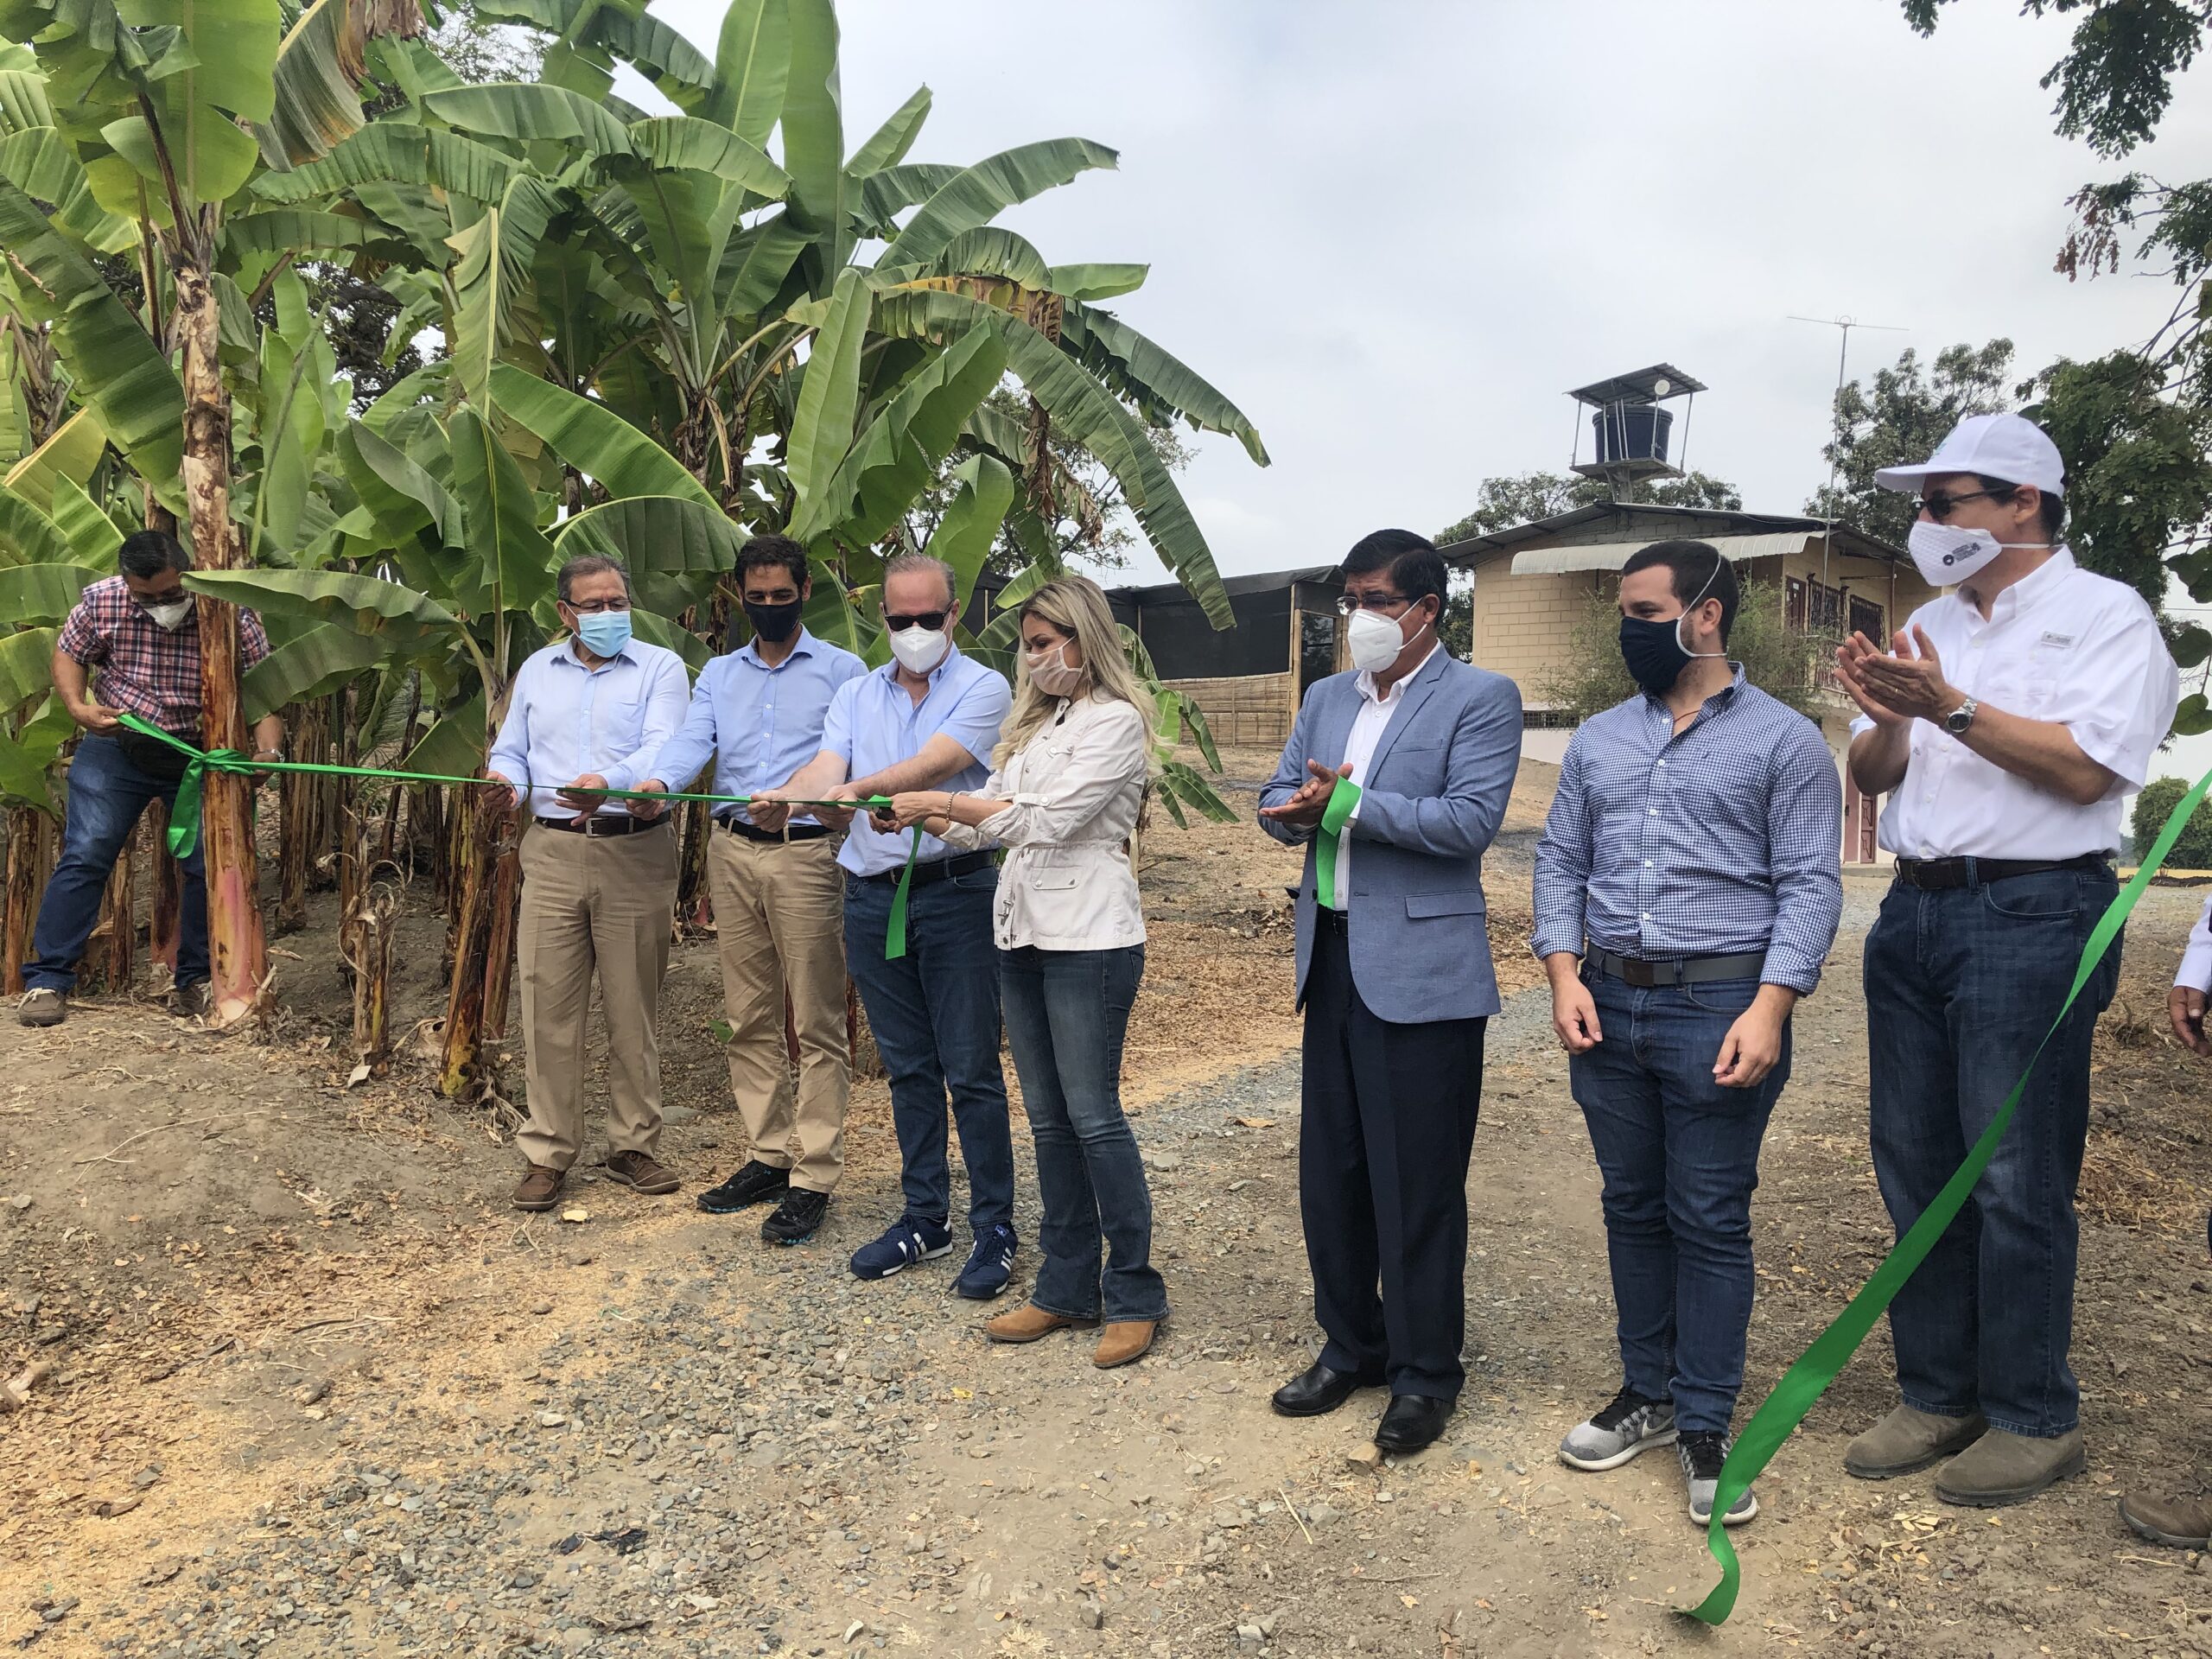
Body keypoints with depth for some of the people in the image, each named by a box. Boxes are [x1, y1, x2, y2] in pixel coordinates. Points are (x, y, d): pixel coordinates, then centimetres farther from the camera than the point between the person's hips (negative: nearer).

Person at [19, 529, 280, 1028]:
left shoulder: (230, 612, -18)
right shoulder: (101, 600, -13)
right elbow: (69, 654, 5)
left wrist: (268, 750, -35)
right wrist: (78, 708, -13)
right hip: (114, 748, 0)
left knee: (212, 866, -3)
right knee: (84, 857, -5)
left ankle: (194, 985, 12)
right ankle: (47, 982, 4)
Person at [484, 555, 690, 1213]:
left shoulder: (659, 667, 3)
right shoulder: (537, 671, 17)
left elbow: (661, 750, -13)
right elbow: (510, 750, 16)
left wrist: (609, 783, -33)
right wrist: (507, 784, -8)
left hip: (635, 854, -3)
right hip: (552, 853, 3)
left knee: (634, 1009, 5)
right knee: (549, 1006, 2)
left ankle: (634, 1145, 19)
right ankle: (547, 1153, 13)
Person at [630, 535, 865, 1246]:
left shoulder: (841, 670, 3)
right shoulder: (719, 673, 16)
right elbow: (692, 739, 0)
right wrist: (655, 781, -22)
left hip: (805, 852, -5)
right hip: (732, 850, 5)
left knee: (816, 1021, -3)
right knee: (749, 1016, 10)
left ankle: (812, 1178, 2)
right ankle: (769, 1155, 21)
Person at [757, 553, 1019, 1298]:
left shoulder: (982, 688, -4)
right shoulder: (855, 696, 12)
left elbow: (935, 763, -20)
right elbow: (825, 767, -4)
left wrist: (860, 788, -36)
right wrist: (782, 799, -26)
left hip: (955, 893, -5)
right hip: (871, 896, 5)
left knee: (971, 1070, -1)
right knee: (907, 1068, 13)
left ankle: (996, 1229, 10)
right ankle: (926, 1218, 26)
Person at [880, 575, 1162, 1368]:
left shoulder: (1115, 722, -7)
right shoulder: (1036, 721, 17)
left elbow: (1047, 820, -16)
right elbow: (991, 821, 15)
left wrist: (944, 802, -11)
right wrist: (923, 820, -1)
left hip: (1089, 938, -8)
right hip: (1023, 934, 8)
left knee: (1093, 1116, -5)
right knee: (1047, 1119, 11)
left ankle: (1135, 1295, 8)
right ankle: (1068, 1287, 21)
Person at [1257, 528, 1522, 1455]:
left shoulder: (1480, 699, -5)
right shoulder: (1327, 698, 15)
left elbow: (1471, 820, -17)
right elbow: (1277, 802, 11)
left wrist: (1349, 802, -19)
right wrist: (1299, 811, -12)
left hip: (1421, 971, -6)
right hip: (1332, 961, 7)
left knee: (1418, 1184, 2)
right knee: (1330, 1171, 14)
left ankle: (1425, 1376, 19)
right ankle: (1351, 1346, 32)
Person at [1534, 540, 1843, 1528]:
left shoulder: (1784, 741, -2)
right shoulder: (1598, 741, 12)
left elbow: (1811, 886, -7)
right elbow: (1560, 862, 11)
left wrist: (1769, 1009, -17)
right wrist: (1565, 976, -3)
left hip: (1721, 1011, -4)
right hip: (1608, 1007, 5)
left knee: (1710, 1222, 3)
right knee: (1632, 1208, 14)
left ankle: (1706, 1425, 16)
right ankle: (1647, 1394, 28)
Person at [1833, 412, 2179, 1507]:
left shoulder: (2105, 615, -3)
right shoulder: (1931, 626, 16)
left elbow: (2088, 768, -16)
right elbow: (1874, 777, 12)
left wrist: (1951, 706, -18)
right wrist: (1888, 717, -8)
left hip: (2033, 915, -7)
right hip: (1915, 912, 7)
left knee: (2015, 1179, -2)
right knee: (1915, 1168, 11)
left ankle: (2033, 1419, 14)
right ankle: (1938, 1395, 24)